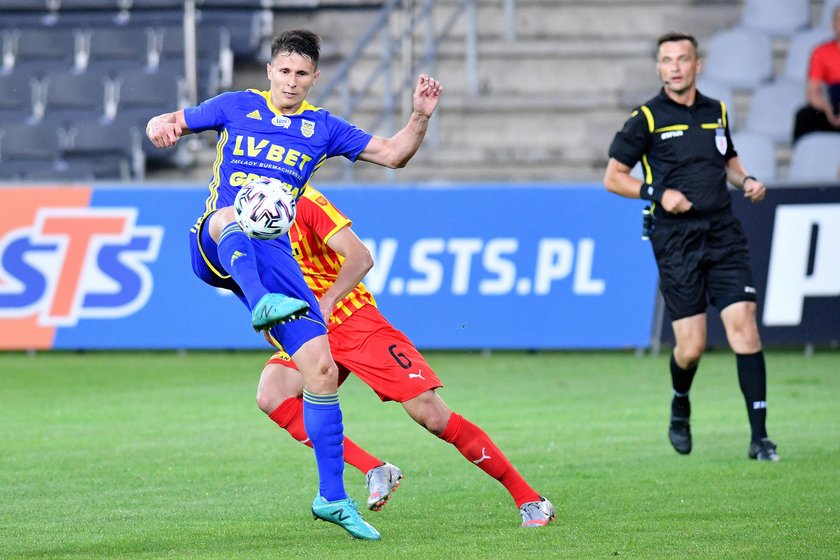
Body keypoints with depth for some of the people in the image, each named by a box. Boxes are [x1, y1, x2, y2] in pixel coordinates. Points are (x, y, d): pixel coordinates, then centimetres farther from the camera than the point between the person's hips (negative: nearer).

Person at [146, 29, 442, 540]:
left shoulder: (323, 128, 14)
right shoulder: (236, 107, 10)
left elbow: (393, 155, 14)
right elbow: (165, 123, 16)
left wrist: (421, 117, -3)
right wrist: (161, 129, -9)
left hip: (273, 254, 2)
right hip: (214, 249, -2)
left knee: (322, 368, -8)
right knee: (227, 216, -41)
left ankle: (332, 498, 0)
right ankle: (261, 304, -69)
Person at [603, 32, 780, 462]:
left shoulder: (716, 113, 12)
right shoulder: (647, 118, -1)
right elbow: (613, 178, 2)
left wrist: (747, 180, 9)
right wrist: (657, 193, -12)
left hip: (723, 233, 3)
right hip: (676, 241, -3)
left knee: (744, 327, -10)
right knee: (691, 347, -5)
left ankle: (759, 438, -8)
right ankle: (680, 407, 29)